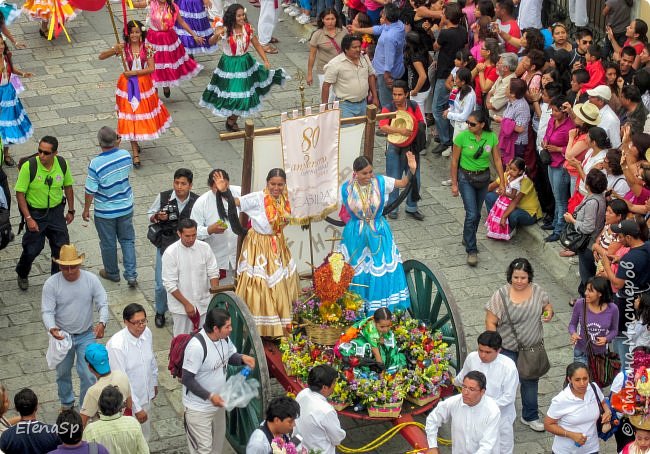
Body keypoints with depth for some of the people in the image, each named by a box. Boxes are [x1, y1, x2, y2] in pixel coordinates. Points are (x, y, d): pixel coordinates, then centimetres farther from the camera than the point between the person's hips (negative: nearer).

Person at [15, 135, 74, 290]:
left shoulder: (62, 164, -11)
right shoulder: (29, 166, -22)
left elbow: (68, 186, 6)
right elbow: (20, 193, -16)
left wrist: (71, 210, 10)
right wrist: (28, 218, -19)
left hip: (56, 211, 3)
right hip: (35, 213, -3)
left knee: (62, 247, 5)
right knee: (32, 248, 5)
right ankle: (22, 275, 35)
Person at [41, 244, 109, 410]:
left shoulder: (91, 279, -16)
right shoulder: (51, 284, -18)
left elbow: (103, 304, -11)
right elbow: (47, 311, -16)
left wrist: (102, 323, -32)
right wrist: (51, 328, -38)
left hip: (86, 335, -1)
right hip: (62, 335, 1)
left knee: (87, 374, -2)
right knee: (63, 373, 18)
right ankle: (67, 403, 44)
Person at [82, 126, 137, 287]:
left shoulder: (96, 163, -27)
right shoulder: (125, 155, -14)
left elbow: (90, 191, -19)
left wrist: (86, 209, -3)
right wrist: (117, 147, 8)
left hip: (105, 212, -4)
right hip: (126, 207, 4)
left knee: (108, 243, 17)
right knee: (127, 240, 17)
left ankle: (112, 273, 35)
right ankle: (131, 275, 12)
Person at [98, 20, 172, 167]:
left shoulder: (147, 48, -6)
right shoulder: (123, 47, -8)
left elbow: (151, 68, -12)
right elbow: (101, 57, -10)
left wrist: (133, 72, -18)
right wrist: (114, 50, -28)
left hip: (144, 85, 1)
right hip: (128, 85, -1)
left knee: (143, 114, 12)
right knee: (130, 118, 0)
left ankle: (135, 143, 38)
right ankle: (135, 153, 6)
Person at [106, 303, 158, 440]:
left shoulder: (146, 333, -9)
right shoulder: (116, 345, -29)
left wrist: (154, 383, 21)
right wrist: (137, 408, -22)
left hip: (146, 397, 6)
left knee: (144, 436, 23)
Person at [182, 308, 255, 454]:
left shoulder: (224, 338, -9)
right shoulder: (196, 346, -32)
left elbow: (229, 357, 11)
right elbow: (187, 379, -25)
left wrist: (242, 358, -12)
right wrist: (209, 396, -29)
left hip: (218, 402, 8)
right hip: (199, 407, -8)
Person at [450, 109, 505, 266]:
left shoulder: (491, 137, -10)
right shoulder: (462, 137, -17)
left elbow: (497, 160, -2)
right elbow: (454, 161, -8)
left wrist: (502, 182, -3)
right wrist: (454, 184, -6)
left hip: (483, 178, 3)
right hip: (466, 178, -3)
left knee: (476, 213, 15)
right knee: (472, 214, -11)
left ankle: (468, 238, 39)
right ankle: (471, 250, -4)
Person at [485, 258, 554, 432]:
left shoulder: (537, 291, -5)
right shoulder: (501, 295, -17)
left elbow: (547, 305, 12)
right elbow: (490, 322, -13)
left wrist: (549, 312, -12)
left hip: (532, 348, 4)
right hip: (507, 350, -4)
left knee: (530, 381, 19)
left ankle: (530, 417, 38)